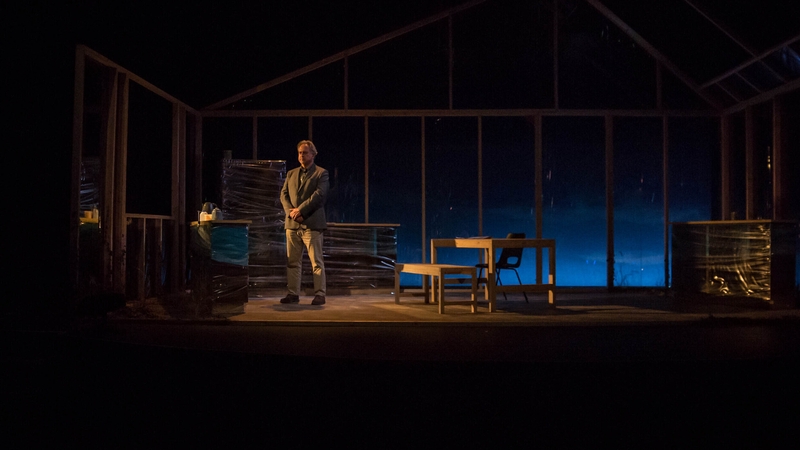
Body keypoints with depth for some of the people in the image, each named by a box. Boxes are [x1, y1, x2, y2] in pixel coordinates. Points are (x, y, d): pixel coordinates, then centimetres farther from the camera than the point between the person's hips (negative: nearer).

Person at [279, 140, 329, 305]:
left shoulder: (321, 173, 3)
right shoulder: (291, 173, 19)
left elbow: (319, 194, -11)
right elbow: (283, 194, 10)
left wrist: (300, 210, -16)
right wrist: (291, 211, -8)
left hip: (312, 223, -5)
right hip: (292, 223, 5)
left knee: (317, 262, -4)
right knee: (292, 262, 6)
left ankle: (319, 294, -1)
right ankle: (293, 293, 12)